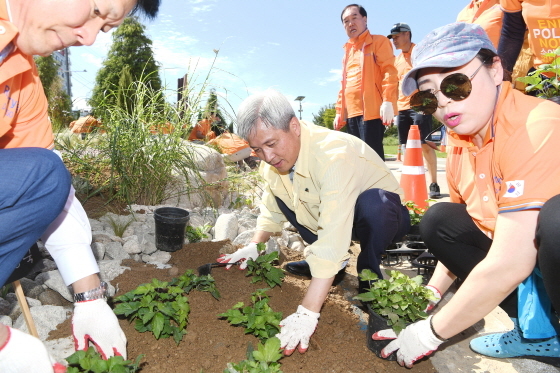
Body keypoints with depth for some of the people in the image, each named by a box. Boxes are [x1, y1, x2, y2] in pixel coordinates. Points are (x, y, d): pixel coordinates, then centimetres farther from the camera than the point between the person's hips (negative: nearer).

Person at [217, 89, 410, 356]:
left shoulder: (334, 156, -36)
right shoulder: (275, 156, -11)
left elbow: (332, 239, -43)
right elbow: (272, 208, 5)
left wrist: (307, 313, -44)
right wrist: (254, 247, -7)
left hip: (382, 214, -7)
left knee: (371, 203, -39)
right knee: (279, 190, -2)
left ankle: (369, 275, -10)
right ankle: (321, 262, 5)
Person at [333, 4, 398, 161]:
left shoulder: (379, 41, 6)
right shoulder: (347, 51, 26)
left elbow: (389, 71, -6)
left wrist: (388, 101, -19)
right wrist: (339, 111, 20)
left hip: (372, 110, -7)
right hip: (352, 112, 7)